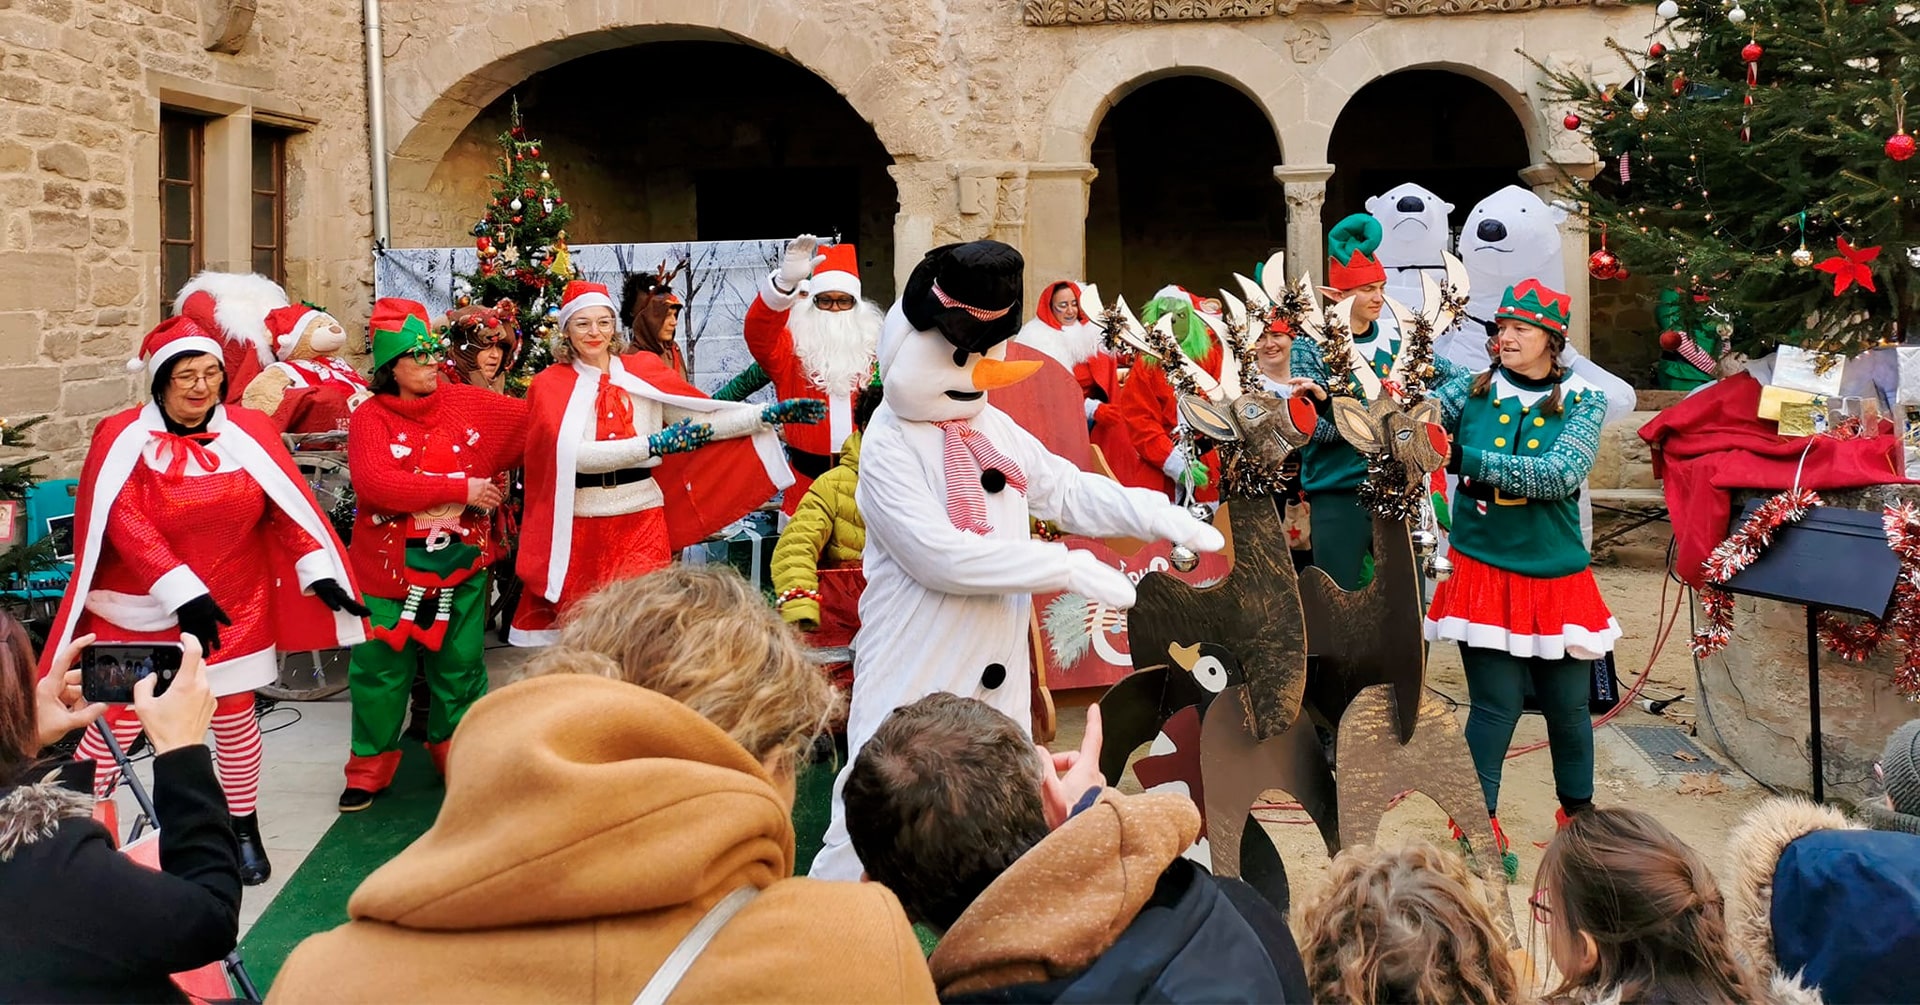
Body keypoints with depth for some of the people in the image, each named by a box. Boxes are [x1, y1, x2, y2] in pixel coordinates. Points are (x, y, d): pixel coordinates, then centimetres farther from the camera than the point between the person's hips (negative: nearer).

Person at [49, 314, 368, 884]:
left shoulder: (249, 431, -1)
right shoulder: (124, 438, -9)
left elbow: (289, 506, -1)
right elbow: (125, 525, -16)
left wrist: (318, 570, -12)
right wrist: (182, 592, -25)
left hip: (234, 607, 2)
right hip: (144, 610, -2)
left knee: (235, 719, 11)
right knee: (115, 724, 1)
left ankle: (244, 829, 28)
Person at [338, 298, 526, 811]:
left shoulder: (466, 403, 1)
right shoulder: (371, 416, -8)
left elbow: (534, 420, 6)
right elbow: (374, 483, -21)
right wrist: (460, 488, -21)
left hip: (460, 561, 3)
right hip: (390, 566, -2)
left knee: (459, 664, 11)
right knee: (381, 668, 6)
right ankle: (370, 768, 23)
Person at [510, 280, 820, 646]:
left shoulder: (643, 371, 8)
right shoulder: (550, 385, 1)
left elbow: (702, 420, 4)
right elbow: (572, 453, -14)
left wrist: (770, 414, -6)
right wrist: (652, 444, -20)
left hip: (640, 516, 1)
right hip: (581, 523, -1)